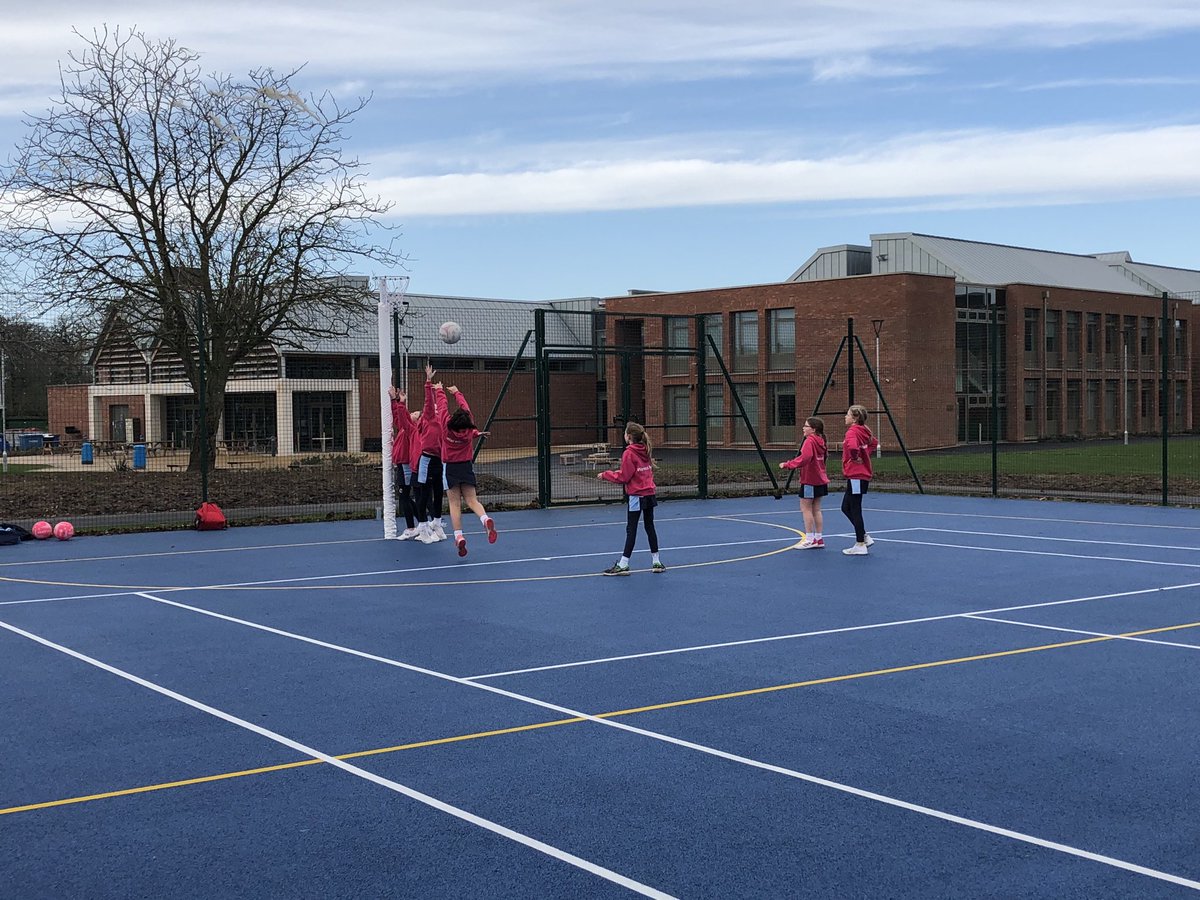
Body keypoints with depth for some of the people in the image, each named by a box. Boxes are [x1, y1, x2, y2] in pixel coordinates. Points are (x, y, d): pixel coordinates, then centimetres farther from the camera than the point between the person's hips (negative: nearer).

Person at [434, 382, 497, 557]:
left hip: (450, 467, -2)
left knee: (455, 503, -2)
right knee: (472, 500, 3)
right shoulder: (469, 428, -6)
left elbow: (442, 405, 3)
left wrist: (439, 390, 21)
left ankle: (458, 536, -14)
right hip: (467, 466, 2)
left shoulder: (446, 425, -13)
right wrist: (456, 392, 26)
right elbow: (465, 405, 10)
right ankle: (486, 519, -27)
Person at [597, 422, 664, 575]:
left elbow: (623, 477, -14)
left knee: (631, 529, -4)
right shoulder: (645, 451, 7)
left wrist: (605, 475, -3)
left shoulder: (629, 453, -14)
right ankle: (656, 562, 17)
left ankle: (623, 564, -2)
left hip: (636, 496, -7)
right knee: (650, 527, 14)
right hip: (650, 493, 7)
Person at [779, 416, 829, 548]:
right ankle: (819, 539, 14)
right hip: (819, 480, 9)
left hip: (810, 480, -9)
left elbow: (804, 458, -29)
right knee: (816, 509, 12)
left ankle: (810, 539, -2)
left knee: (806, 508, -2)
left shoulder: (809, 441, -17)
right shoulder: (819, 441, 11)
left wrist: (787, 464, -25)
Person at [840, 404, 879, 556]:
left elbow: (852, 447, -37)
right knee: (846, 507, 17)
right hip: (863, 474, 9)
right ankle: (864, 537, 19)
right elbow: (874, 443, 29)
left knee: (855, 510, -2)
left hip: (856, 476, -9)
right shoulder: (863, 431, 11)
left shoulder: (852, 432, -17)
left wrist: (855, 458, -19)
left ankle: (860, 545, 4)